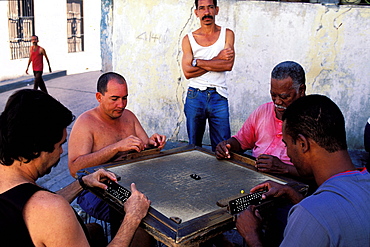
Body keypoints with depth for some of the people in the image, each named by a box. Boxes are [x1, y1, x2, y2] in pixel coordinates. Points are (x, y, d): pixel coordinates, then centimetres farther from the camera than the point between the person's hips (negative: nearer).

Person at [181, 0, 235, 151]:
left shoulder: (227, 34, 6)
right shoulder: (189, 39, 6)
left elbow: (229, 64, -9)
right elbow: (187, 72, -6)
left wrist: (197, 62, -8)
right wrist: (217, 59, -8)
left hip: (218, 97, 0)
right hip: (195, 96, 1)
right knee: (193, 146, 11)